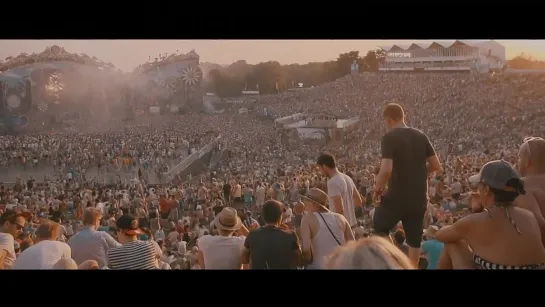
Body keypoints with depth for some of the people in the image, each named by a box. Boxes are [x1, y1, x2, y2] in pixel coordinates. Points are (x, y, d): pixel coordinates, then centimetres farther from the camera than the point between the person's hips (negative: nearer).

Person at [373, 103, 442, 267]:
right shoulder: (420, 136, 5)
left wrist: (378, 187, -8)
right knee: (414, 241, 18)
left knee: (379, 228, 21)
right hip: (419, 198, 5)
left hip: (398, 196, -5)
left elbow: (386, 170, -25)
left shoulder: (389, 137, -13)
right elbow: (436, 166, 6)